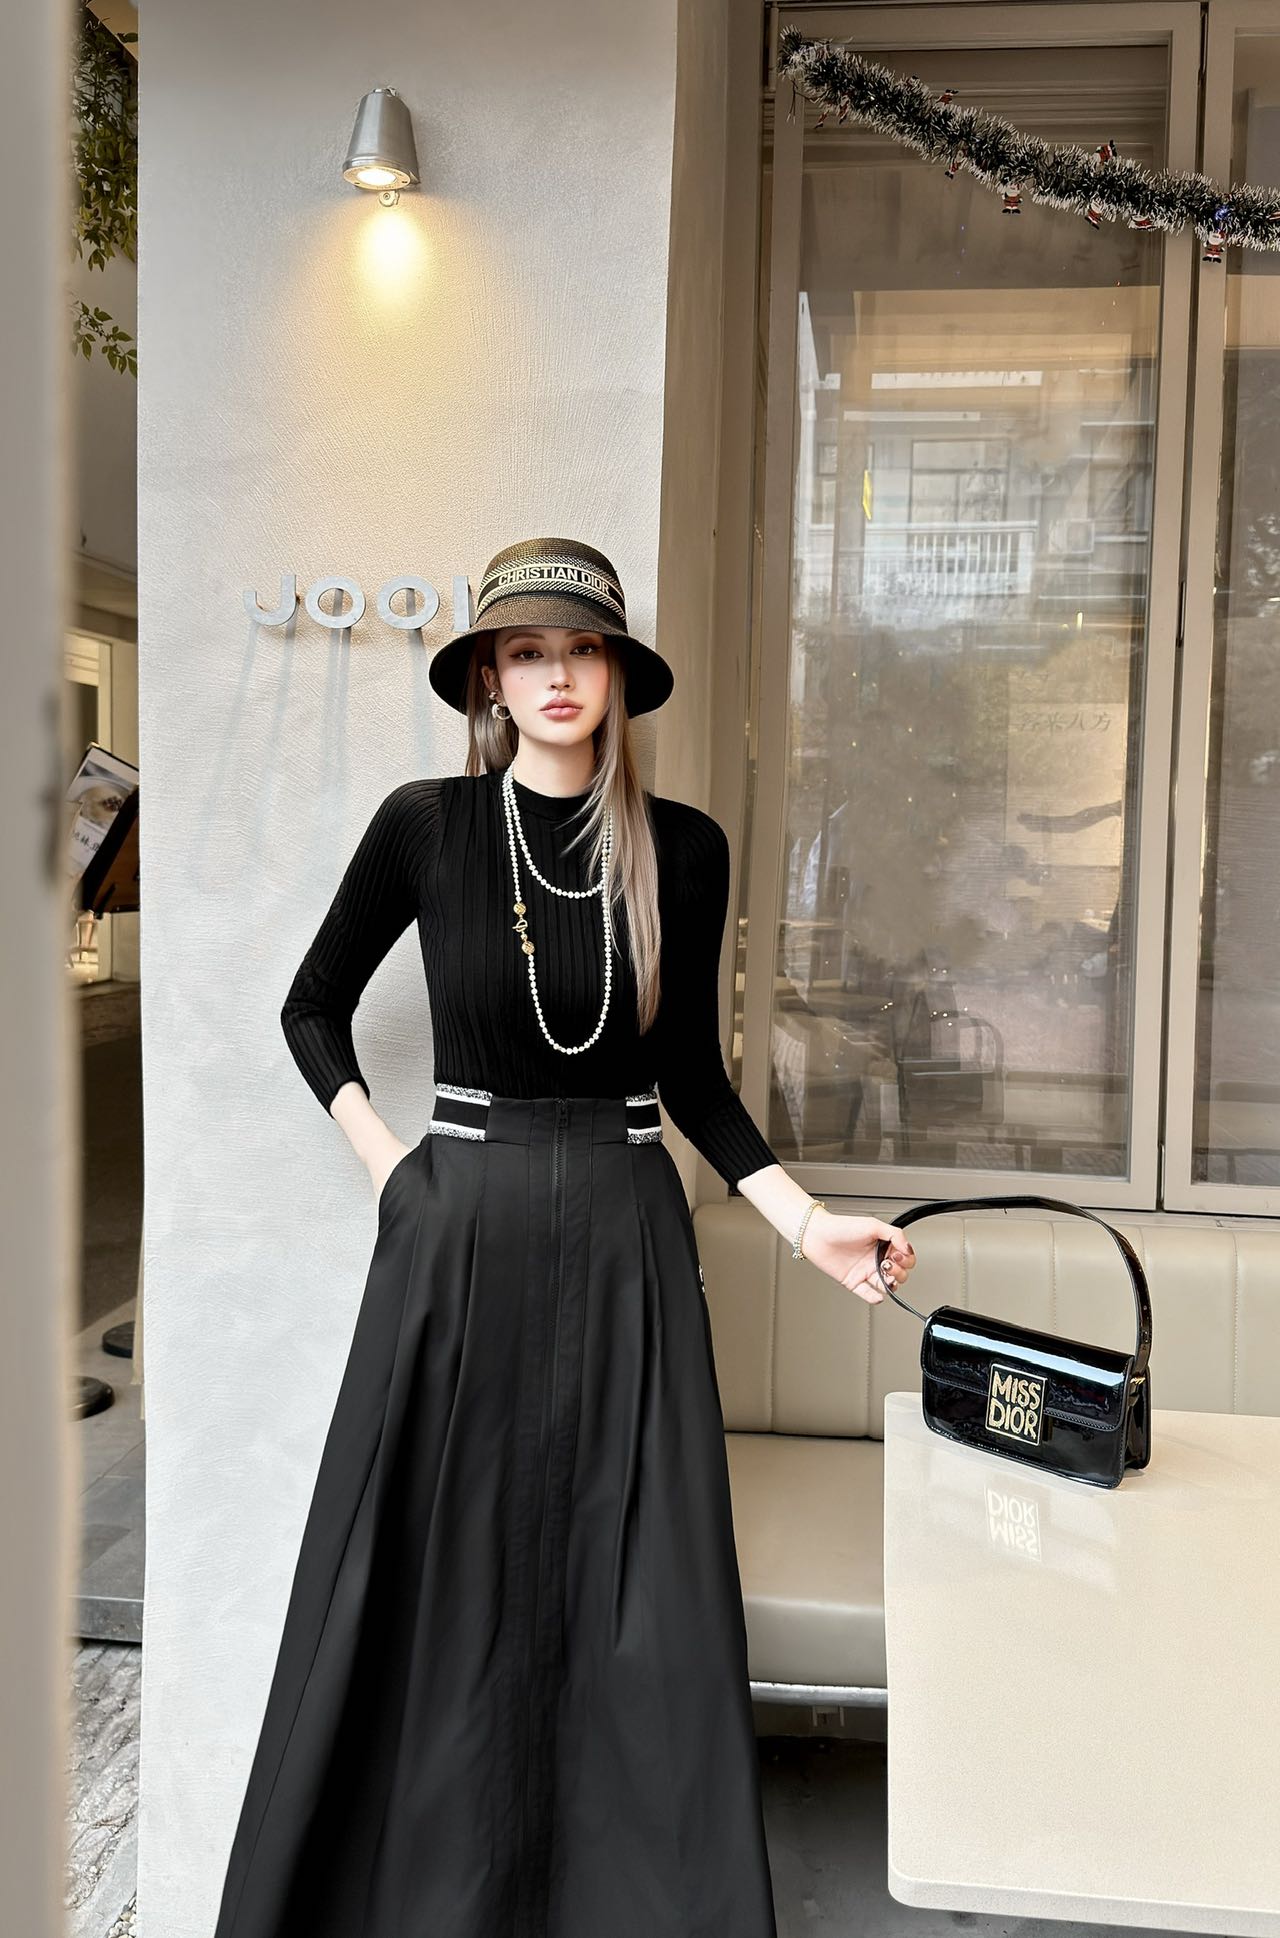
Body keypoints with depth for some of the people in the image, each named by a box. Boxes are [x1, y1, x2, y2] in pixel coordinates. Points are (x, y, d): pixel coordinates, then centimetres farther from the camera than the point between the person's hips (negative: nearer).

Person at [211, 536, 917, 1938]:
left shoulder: (683, 850, 1)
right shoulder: (425, 824, -3)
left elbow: (693, 1075, 7)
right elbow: (313, 1009, 9)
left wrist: (806, 1221, -2)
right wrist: (389, 1164, -1)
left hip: (626, 1237, 1)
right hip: (458, 1235, -1)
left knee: (640, 1590, 5)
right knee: (441, 1580, 8)